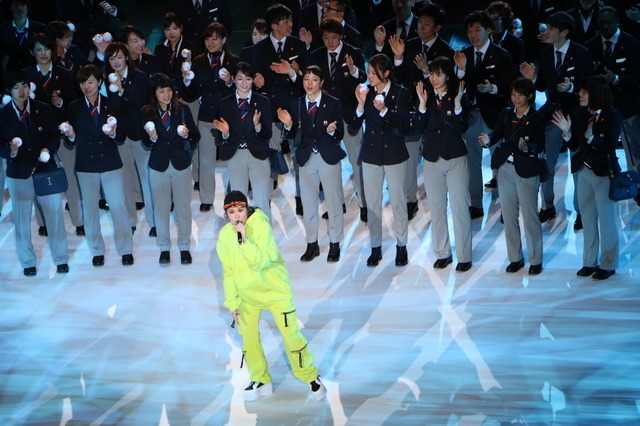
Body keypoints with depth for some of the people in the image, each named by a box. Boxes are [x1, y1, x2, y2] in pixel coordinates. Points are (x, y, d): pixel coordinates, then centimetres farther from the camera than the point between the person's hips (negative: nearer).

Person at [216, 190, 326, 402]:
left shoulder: (261, 226, -21)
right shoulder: (225, 235, -6)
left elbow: (260, 262, -30)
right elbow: (229, 271, 3)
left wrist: (245, 240, -39)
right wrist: (232, 302, 2)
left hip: (275, 289, -5)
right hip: (247, 293, 5)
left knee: (291, 334, -5)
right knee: (248, 335, 4)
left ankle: (310, 377, 13)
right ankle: (261, 381, 21)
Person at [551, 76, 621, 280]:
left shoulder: (612, 116, -13)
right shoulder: (578, 113, 2)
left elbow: (609, 146, -19)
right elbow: (574, 146, 4)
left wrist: (591, 138, -31)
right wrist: (567, 132, -13)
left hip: (604, 173, -6)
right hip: (584, 171, 6)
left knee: (606, 219, 2)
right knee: (587, 218, 13)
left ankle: (608, 264, 14)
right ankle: (590, 261, 24)